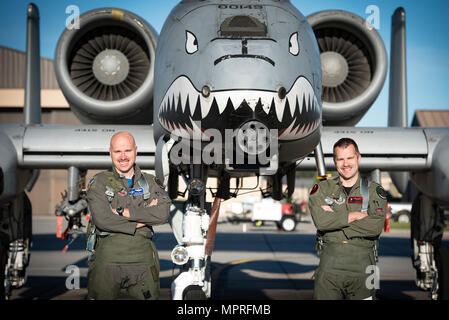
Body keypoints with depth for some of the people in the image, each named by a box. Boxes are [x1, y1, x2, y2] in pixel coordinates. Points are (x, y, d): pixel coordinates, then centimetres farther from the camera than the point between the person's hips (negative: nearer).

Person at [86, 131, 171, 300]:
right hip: (107, 259, -2)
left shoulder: (150, 182, 11)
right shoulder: (99, 182, 4)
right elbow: (102, 219, -11)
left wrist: (124, 212, -12)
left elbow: (163, 213, -7)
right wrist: (143, 218, -9)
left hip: (142, 259, 2)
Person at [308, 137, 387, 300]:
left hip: (362, 267, 0)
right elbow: (321, 221, -9)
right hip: (329, 265, 0)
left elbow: (376, 227, -8)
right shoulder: (322, 189, 10)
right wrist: (356, 215, -7)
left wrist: (335, 219, -7)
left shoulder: (374, 190, 9)